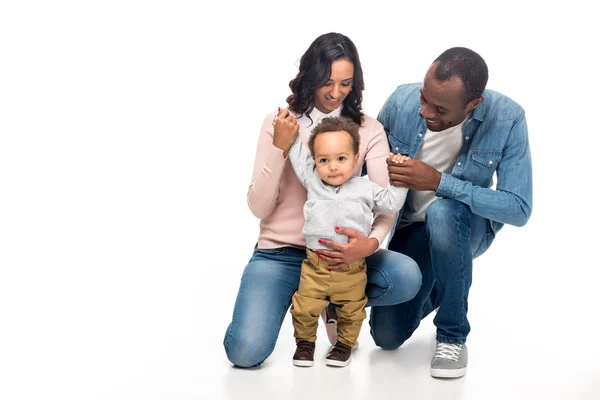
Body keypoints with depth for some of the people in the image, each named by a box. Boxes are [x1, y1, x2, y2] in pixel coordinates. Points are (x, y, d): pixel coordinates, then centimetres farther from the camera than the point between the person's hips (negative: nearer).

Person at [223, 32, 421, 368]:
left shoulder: (369, 130, 1)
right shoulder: (278, 124, 0)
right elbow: (259, 207, -4)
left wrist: (371, 243, -31)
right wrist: (280, 149, -18)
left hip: (339, 254, 1)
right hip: (279, 253, -1)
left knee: (407, 277, -28)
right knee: (246, 350, -23)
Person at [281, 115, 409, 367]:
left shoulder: (365, 189, 0)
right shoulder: (312, 181, 4)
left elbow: (390, 203, 7)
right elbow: (299, 158, 18)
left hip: (351, 268, -1)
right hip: (315, 265, 1)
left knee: (351, 310, 11)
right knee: (305, 307, 2)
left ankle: (344, 344, 32)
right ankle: (305, 342, 25)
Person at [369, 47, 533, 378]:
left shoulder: (507, 119, -26)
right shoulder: (402, 101, -19)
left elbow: (518, 209, -29)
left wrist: (439, 181, -36)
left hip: (465, 225, -3)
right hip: (408, 229, 3)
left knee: (441, 212, -39)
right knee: (387, 337, -5)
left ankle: (452, 336, -18)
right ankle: (430, 292, 33)